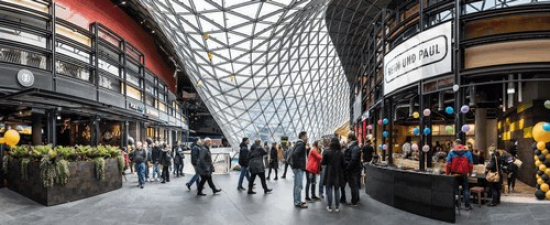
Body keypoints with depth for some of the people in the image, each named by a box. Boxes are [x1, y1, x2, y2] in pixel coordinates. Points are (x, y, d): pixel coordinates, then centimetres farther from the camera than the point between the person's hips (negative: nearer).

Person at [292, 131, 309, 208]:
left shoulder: (299, 143, 13)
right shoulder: (301, 144, -16)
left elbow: (294, 153, 19)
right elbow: (295, 154, -30)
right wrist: (297, 164, -22)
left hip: (299, 167, 10)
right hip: (299, 168, -10)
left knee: (297, 185, 16)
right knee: (299, 185, -4)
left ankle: (297, 201, 26)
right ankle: (298, 202, 3)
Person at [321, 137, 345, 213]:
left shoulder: (327, 152, -12)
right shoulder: (340, 153, -5)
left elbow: (323, 163, -6)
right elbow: (343, 164, 1)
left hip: (329, 174, -2)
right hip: (338, 174, 2)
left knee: (329, 190, 6)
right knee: (336, 190, 11)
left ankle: (330, 207, 9)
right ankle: (337, 207, 15)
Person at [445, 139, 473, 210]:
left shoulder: (451, 153, -7)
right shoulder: (468, 152, 0)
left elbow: (448, 164, -9)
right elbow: (471, 164, -1)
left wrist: (447, 173, 2)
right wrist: (470, 173, 12)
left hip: (454, 174, -1)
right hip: (464, 174, 1)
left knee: (455, 189, 8)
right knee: (465, 189, 12)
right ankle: (467, 205, 12)